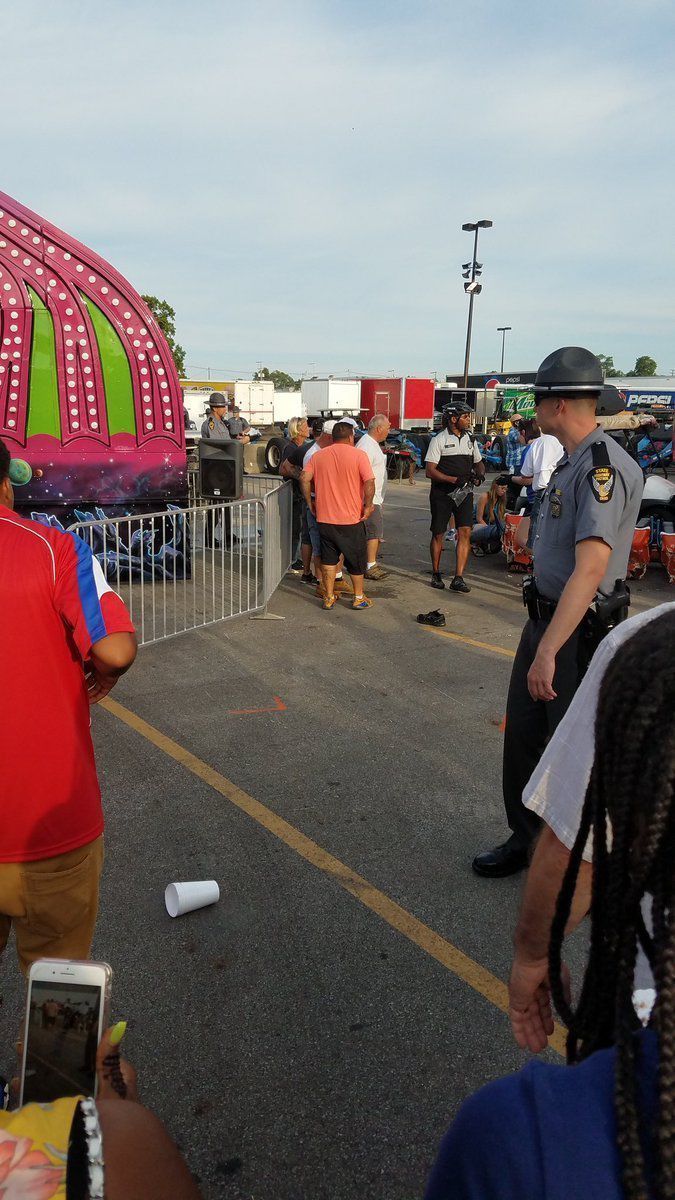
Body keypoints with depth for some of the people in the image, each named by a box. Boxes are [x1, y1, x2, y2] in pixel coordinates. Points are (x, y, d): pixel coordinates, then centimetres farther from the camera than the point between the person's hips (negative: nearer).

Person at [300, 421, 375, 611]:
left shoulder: (318, 456, 4)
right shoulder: (358, 455, -7)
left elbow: (304, 478, -4)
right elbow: (369, 482, -17)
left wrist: (310, 502, 5)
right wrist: (368, 505, -7)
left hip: (324, 517, 3)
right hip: (351, 518, -3)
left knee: (328, 559, 13)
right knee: (356, 559, 12)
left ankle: (329, 597, 16)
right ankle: (359, 598, 20)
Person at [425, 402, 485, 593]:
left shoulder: (470, 439, 11)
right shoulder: (439, 440, -5)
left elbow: (478, 462, 25)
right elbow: (430, 471, -11)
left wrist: (480, 473, 1)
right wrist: (454, 480, -21)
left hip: (464, 492, 4)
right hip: (442, 493, -4)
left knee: (465, 532, -9)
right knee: (438, 534, 5)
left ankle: (458, 578, -8)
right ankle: (436, 574, 22)